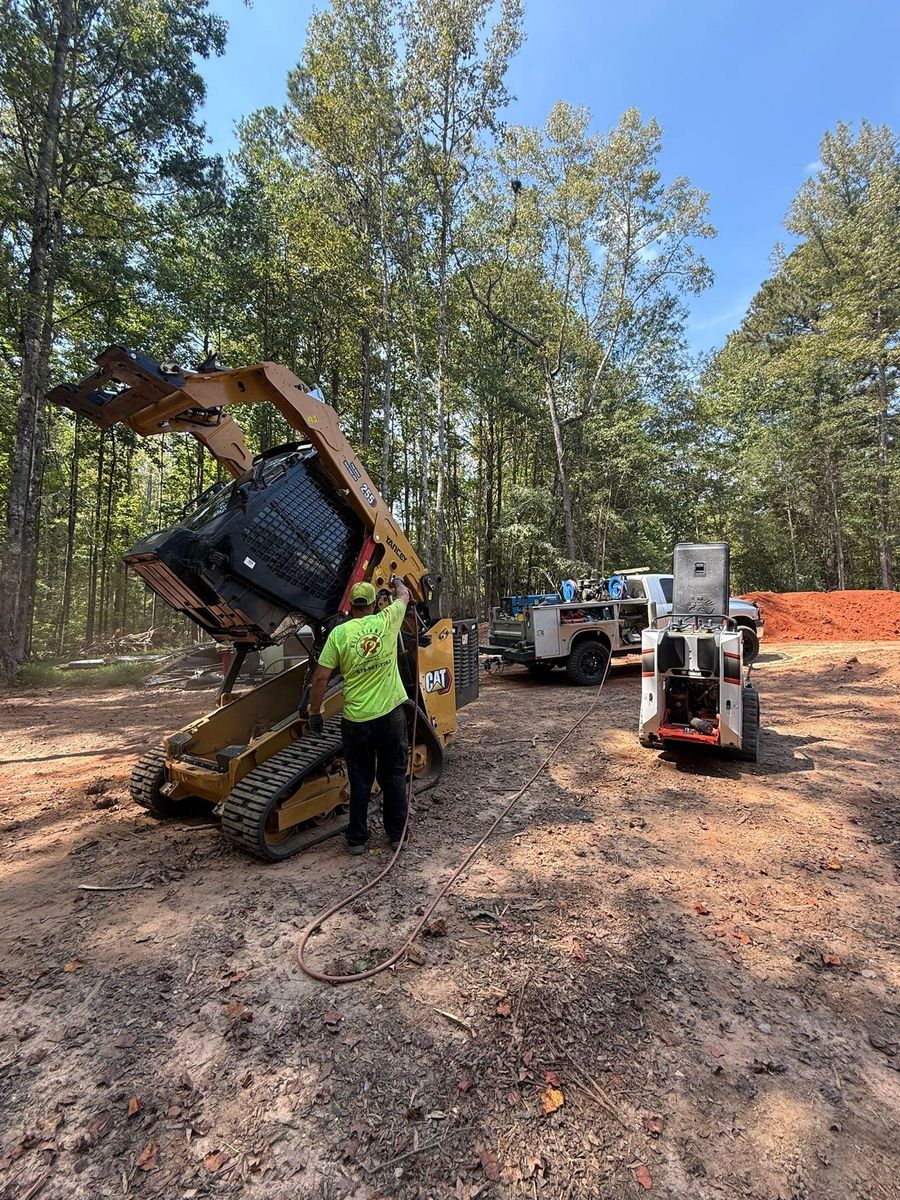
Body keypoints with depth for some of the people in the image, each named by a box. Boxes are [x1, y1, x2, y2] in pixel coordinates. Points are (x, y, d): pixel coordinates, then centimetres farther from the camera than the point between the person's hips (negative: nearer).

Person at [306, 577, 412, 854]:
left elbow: (320, 678, -8)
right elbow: (404, 595, 17)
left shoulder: (340, 633, -8)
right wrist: (397, 581, 39)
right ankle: (397, 834, 25)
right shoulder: (386, 621, -4)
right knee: (394, 777, 15)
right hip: (391, 715, 1)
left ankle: (357, 839, 24)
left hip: (357, 720, -1)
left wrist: (314, 714, 4)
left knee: (360, 781, 13)